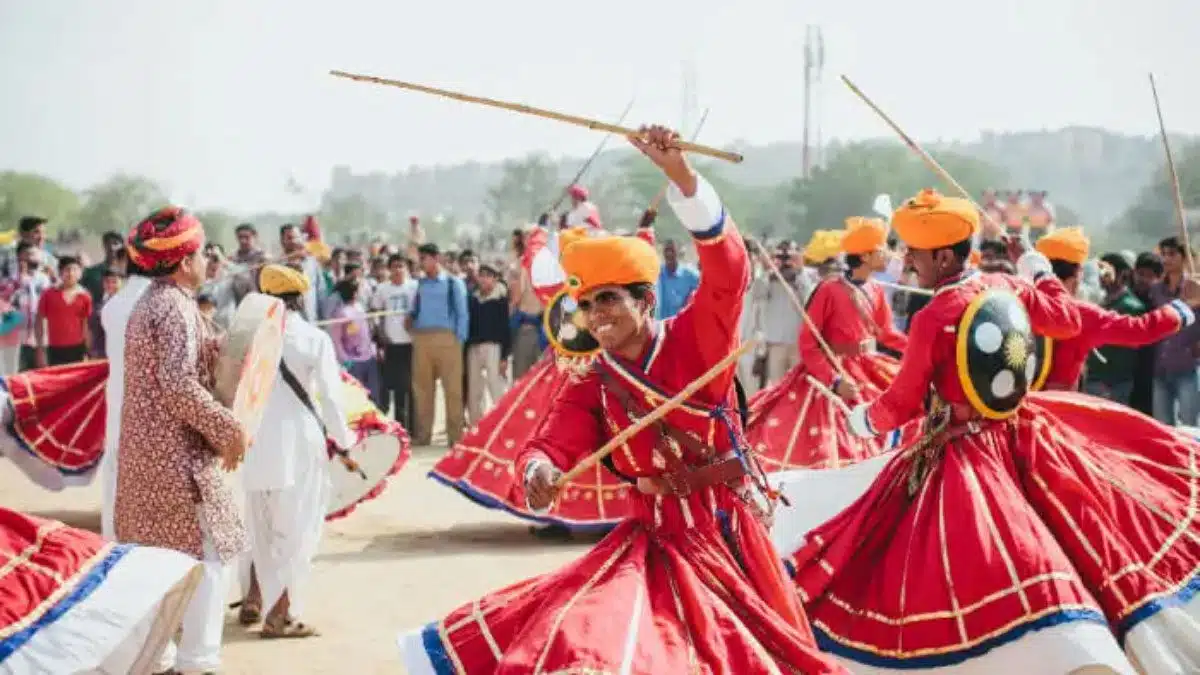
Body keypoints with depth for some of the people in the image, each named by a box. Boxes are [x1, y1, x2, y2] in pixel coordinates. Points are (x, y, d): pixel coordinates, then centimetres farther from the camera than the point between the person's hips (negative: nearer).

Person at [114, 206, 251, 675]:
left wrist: (218, 349, 12)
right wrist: (229, 428, -18)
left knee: (157, 554, 15)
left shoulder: (149, 303, 16)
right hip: (177, 452, -10)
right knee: (207, 553, -5)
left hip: (144, 450, 10)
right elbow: (179, 384, -23)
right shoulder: (176, 306, -15)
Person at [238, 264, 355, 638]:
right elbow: (330, 397, -7)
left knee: (261, 527, 20)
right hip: (298, 444, -4)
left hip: (257, 443, 4)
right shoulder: (314, 339, -6)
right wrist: (344, 441, 4)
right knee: (295, 530, 4)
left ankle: (254, 601, 28)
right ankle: (281, 616, 3)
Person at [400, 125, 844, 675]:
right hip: (659, 538, 2)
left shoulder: (695, 341, -9)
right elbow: (553, 442, -9)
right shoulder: (591, 385, 3)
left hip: (726, 527, -2)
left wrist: (680, 174, -38)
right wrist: (539, 470, -36)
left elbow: (727, 269, -24)